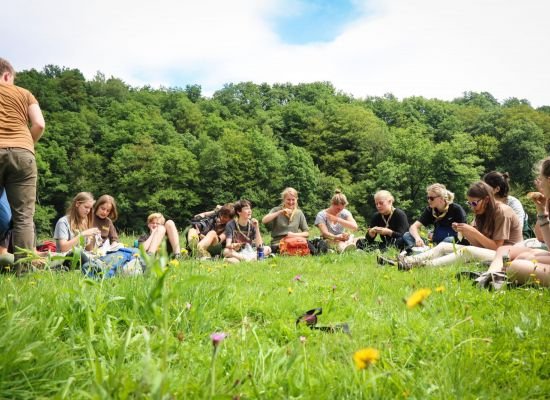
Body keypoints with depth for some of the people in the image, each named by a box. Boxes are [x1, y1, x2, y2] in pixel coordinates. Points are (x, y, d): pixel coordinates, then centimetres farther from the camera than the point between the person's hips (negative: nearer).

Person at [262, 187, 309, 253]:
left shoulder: (299, 213, 11)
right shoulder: (277, 210, 5)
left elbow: (306, 233, 9)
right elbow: (264, 221, -15)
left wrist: (294, 234, -9)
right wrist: (280, 212, -19)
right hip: (277, 245, -3)